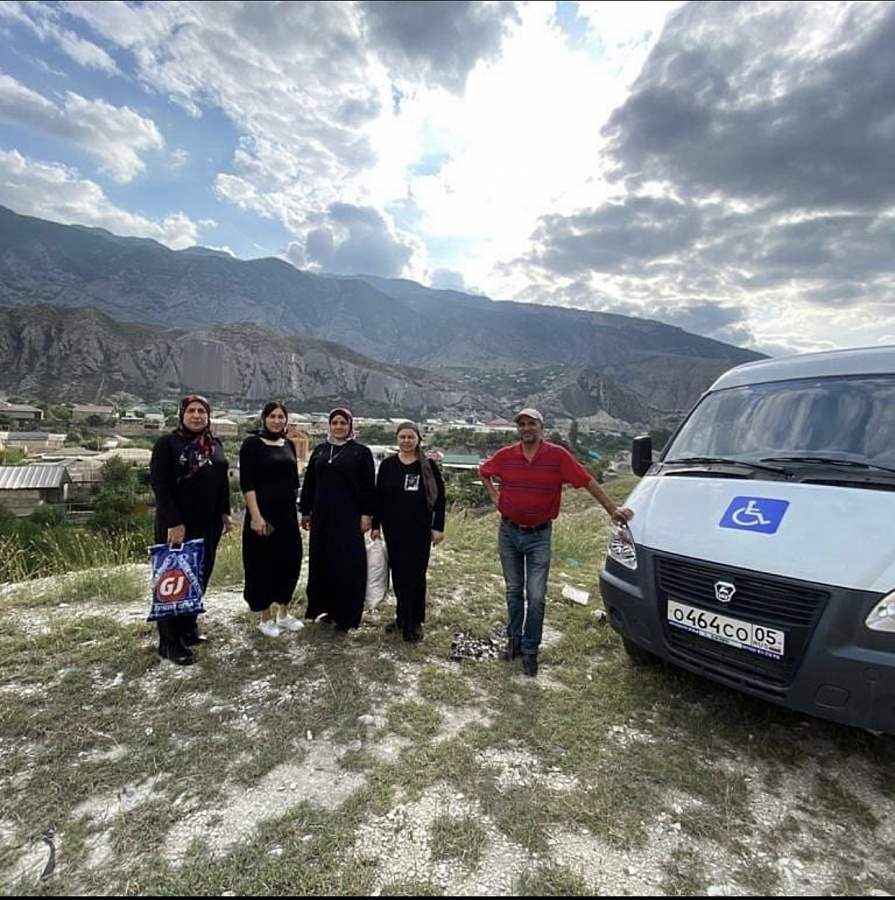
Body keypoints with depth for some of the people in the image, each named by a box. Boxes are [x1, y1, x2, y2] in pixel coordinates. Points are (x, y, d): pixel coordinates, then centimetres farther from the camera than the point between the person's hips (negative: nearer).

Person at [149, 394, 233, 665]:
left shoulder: (215, 444, 9)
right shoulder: (167, 443, -7)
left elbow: (223, 481, 14)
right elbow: (158, 483, -14)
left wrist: (225, 512, 8)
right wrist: (174, 522, -20)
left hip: (208, 523, 6)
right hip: (177, 523, -6)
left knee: (200, 576, 13)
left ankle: (188, 628, 27)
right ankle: (170, 642, 11)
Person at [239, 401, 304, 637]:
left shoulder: (289, 444, 9)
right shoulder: (252, 443, -6)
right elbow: (246, 482, -12)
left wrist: (297, 508, 14)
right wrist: (255, 515, -19)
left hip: (288, 512, 6)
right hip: (263, 511, -5)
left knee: (290, 560, 10)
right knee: (263, 562, 4)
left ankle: (284, 614, 26)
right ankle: (266, 617, 20)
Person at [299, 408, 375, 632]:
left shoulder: (361, 452, 0)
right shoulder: (319, 451, 11)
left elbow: (369, 486, -4)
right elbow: (309, 483, 13)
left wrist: (366, 514, -9)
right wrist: (305, 511, 10)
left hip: (349, 516, -4)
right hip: (322, 515, 4)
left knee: (347, 564, -2)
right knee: (321, 561, 8)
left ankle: (346, 615, 8)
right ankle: (323, 607, 22)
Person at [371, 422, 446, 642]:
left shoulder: (428, 466, -2)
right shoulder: (387, 465, 3)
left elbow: (439, 497, -2)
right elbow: (379, 497, 5)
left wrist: (438, 527, -6)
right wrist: (376, 525, 3)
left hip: (420, 530, -2)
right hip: (394, 529, 2)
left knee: (416, 574, 4)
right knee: (398, 573, 9)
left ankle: (415, 621, 16)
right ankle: (403, 617, 25)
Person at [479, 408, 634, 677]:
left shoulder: (558, 455, -12)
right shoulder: (506, 455, -5)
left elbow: (588, 481, -10)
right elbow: (483, 471, 14)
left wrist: (612, 510, -13)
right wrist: (494, 496, 5)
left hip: (539, 536, -2)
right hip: (509, 532, 2)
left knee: (536, 596, 0)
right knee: (514, 591, 16)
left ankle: (530, 650, 17)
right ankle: (514, 639, 33)